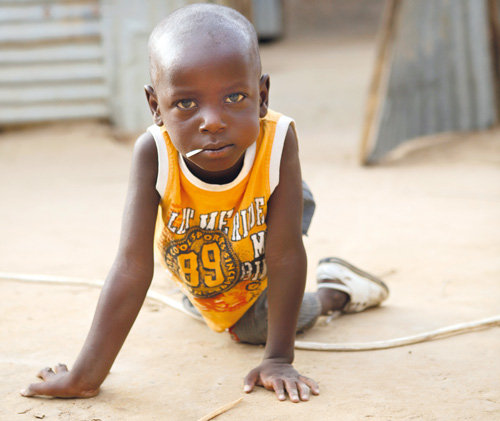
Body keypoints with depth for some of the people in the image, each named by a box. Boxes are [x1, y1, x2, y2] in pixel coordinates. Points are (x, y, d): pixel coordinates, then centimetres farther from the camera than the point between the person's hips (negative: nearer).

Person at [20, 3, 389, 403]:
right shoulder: (153, 154, -42)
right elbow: (133, 266, -42)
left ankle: (335, 292, 13)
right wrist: (86, 376, -44)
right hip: (197, 262, 2)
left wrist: (279, 359, -36)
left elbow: (285, 253, -38)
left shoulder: (278, 140, -44)